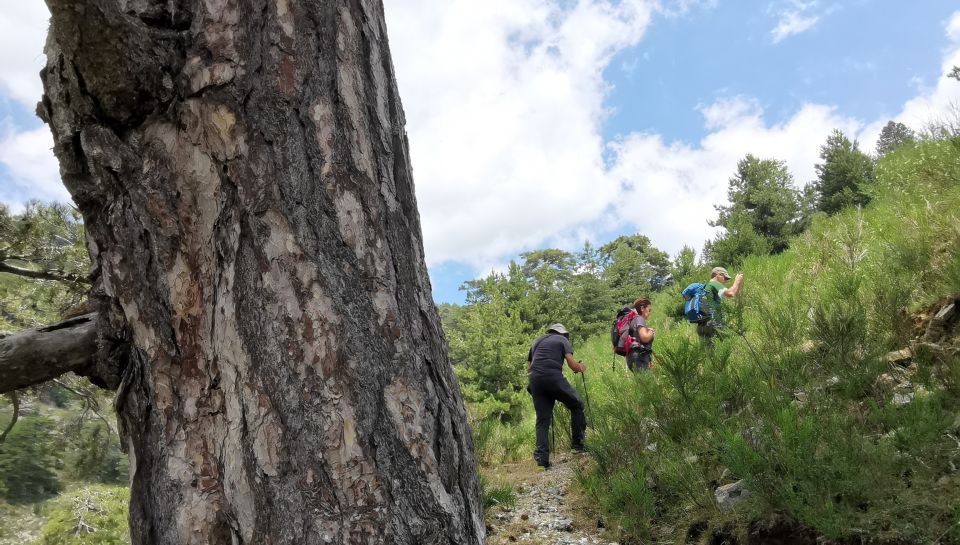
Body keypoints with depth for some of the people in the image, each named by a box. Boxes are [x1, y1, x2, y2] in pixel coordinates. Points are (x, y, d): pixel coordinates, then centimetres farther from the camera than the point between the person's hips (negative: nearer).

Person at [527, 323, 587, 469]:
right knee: (577, 405, 13)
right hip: (553, 377, -5)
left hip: (534, 379, 5)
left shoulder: (537, 341, 30)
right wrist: (581, 368, 23)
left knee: (542, 419, 8)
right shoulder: (562, 340, 15)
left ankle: (541, 456, -2)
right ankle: (577, 443, 11)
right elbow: (572, 363, 4)